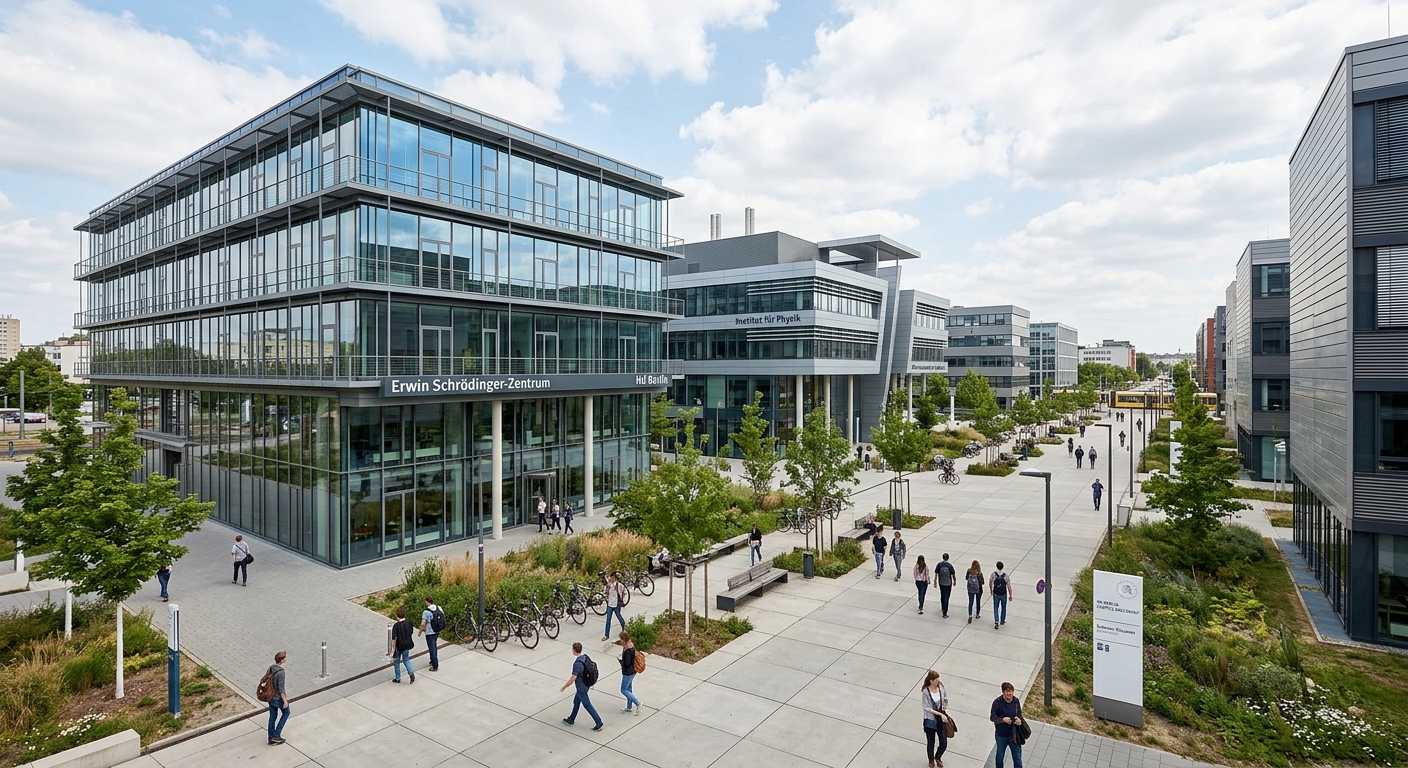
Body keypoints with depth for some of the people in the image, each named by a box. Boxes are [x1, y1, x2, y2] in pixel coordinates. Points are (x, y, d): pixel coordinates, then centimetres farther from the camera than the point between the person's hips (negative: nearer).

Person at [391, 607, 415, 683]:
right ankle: (411, 673, -1)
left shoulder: (396, 625, -20)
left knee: (396, 661, 17)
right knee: (406, 660, 19)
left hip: (399, 646, -4)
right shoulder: (409, 623, -6)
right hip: (407, 645, 4)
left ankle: (397, 678, 25)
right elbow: (411, 633, 7)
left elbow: (394, 638, -20)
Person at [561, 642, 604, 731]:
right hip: (587, 685, 9)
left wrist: (563, 687, -12)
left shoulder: (577, 664, -31)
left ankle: (599, 723, 11)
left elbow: (573, 679, -28)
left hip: (581, 688, -9)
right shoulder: (586, 657, -5)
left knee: (587, 705, 5)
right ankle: (571, 720, 42)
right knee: (576, 702, 25)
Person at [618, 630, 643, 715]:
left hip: (628, 672, -9)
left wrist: (620, 661, -10)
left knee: (624, 690, 6)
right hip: (632, 671, 9)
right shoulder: (631, 645, -2)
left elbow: (627, 663, -27)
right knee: (629, 689, 21)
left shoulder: (628, 651, -31)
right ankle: (629, 708, 35)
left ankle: (638, 704, 9)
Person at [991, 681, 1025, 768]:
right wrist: (1003, 720, -32)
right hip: (1001, 735, -2)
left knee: (1017, 757, 6)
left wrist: (1019, 719, -17)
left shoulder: (1016, 701, -8)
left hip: (1014, 734, 2)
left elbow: (1019, 714, 5)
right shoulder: (997, 702, -19)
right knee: (1000, 755, 20)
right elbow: (992, 717, -15)